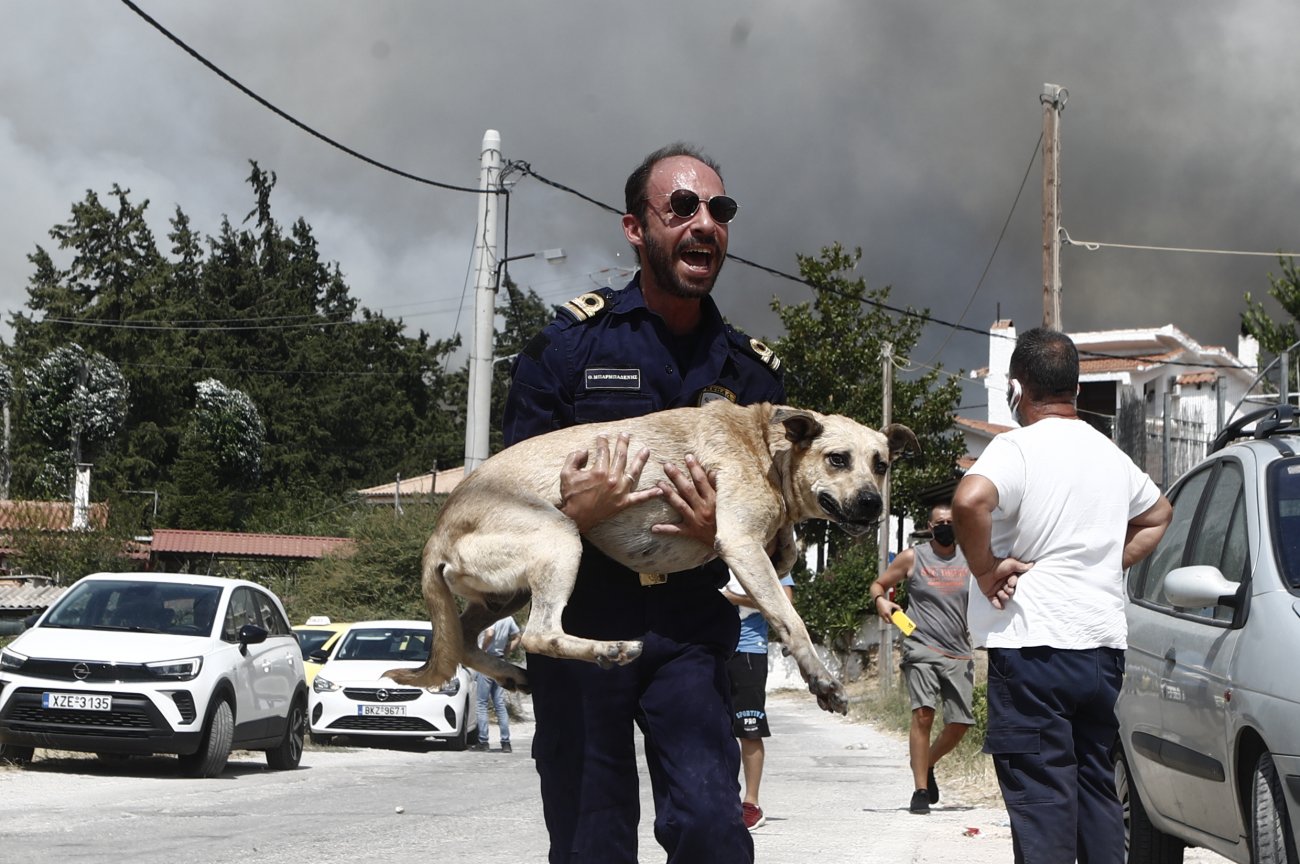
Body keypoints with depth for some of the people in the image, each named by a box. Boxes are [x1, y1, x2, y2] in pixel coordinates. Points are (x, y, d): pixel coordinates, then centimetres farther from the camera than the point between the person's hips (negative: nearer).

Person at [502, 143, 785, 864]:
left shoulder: (751, 370, 10)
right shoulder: (568, 343, 2)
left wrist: (722, 531, -11)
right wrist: (572, 511, -19)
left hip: (689, 632, 1)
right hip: (578, 623, -1)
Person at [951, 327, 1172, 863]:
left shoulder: (1018, 448, -9)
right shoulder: (1110, 454, 15)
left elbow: (970, 502, -29)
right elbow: (1157, 514, 33)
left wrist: (986, 570, -14)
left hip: (1033, 644, -7)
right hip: (1104, 645, 7)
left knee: (1041, 799, -7)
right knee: (1096, 790, 14)